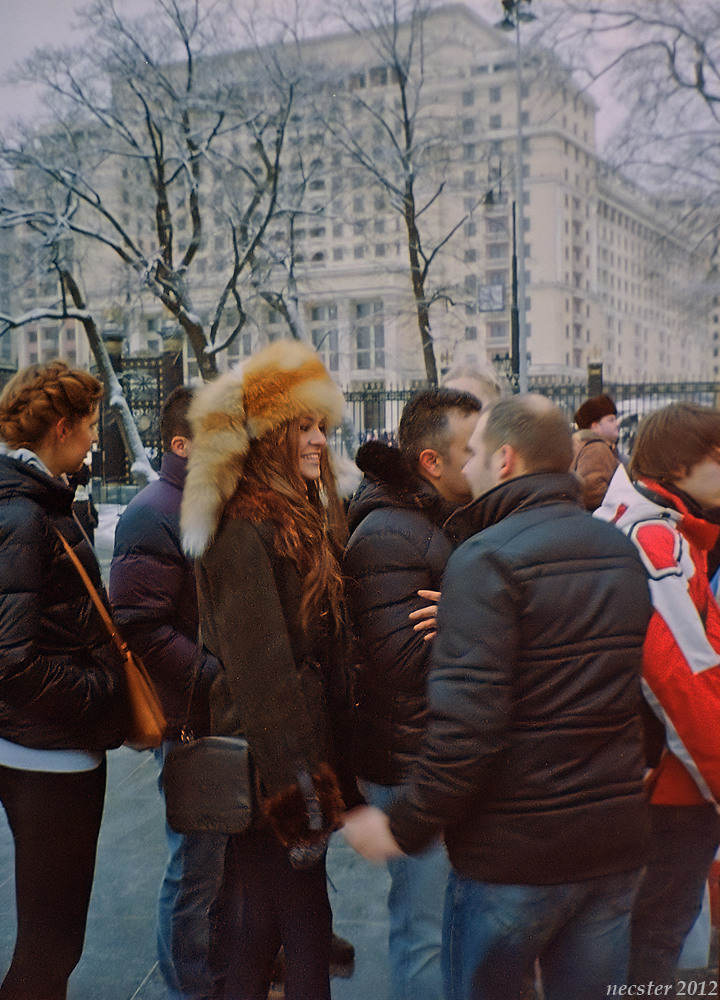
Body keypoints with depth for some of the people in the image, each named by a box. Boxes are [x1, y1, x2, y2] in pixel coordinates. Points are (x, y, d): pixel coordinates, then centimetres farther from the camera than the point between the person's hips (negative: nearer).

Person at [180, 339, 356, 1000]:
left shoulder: (306, 520, 12)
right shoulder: (246, 530, -17)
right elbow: (259, 669, -21)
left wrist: (323, 766, 14)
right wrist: (300, 789, -20)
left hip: (307, 739, 9)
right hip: (272, 754, -9)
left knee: (265, 918, 18)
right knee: (304, 923, 1)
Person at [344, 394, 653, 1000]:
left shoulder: (487, 558, -18)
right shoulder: (623, 553, 6)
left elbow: (467, 726, -24)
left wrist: (404, 827, -15)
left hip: (513, 852, -6)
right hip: (616, 846, 7)